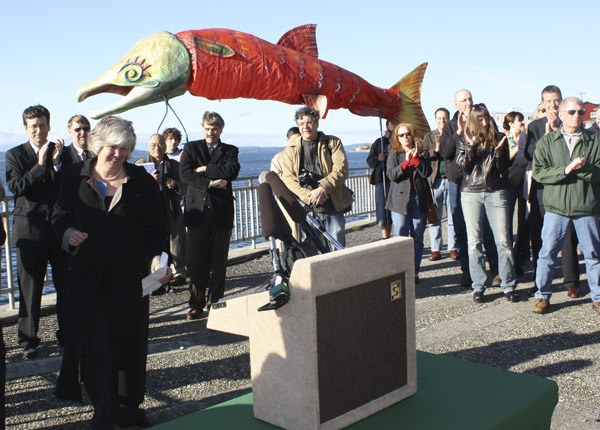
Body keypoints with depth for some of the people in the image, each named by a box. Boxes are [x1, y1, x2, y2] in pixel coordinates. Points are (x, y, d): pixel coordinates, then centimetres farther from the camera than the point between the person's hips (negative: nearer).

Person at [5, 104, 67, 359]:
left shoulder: (61, 152, 8)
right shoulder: (15, 155, 2)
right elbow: (16, 187, -12)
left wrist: (57, 164, -12)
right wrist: (41, 165, -15)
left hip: (60, 228, 2)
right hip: (30, 230, -2)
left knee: (66, 286, 8)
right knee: (30, 289, 4)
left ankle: (66, 334, 22)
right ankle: (28, 340, 14)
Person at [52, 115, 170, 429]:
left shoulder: (141, 181, 2)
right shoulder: (75, 176, 4)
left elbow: (154, 228, -1)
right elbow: (60, 214, 11)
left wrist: (157, 257, -17)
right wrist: (68, 233, -11)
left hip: (129, 274, 0)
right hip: (87, 273, 1)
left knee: (129, 340, 5)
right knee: (92, 341, -3)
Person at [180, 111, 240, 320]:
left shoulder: (230, 151, 11)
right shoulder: (191, 148, 11)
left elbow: (232, 171, -10)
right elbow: (184, 174, -5)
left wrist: (205, 169, -9)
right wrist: (210, 182, -14)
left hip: (221, 211, 1)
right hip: (197, 210, 0)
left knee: (219, 260, 6)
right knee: (197, 260, 0)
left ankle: (215, 301, 16)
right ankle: (196, 304, 8)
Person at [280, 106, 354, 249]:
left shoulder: (332, 143, 5)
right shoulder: (291, 149, 9)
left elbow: (341, 170, -6)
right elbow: (287, 178, 0)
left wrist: (322, 189, -19)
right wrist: (307, 195, -15)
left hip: (333, 207, -1)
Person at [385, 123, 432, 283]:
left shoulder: (423, 153, 10)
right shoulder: (394, 155, 8)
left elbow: (426, 173, -5)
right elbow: (391, 174, -7)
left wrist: (415, 158, -12)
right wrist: (406, 161, -15)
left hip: (419, 199, 1)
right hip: (400, 199, -1)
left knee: (417, 238, 3)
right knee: (400, 237, -7)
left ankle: (414, 273, 9)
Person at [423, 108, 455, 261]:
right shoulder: (428, 137, 12)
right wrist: (436, 149, -13)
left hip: (451, 180, -1)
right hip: (434, 181, 1)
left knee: (453, 217, 3)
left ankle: (453, 248, 11)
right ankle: (435, 249, 8)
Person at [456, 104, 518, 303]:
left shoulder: (498, 138, 7)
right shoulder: (465, 140, 7)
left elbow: (504, 167, 3)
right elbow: (464, 167, -4)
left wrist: (499, 152, -15)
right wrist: (471, 146, -15)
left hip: (496, 192, 0)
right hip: (471, 193, 0)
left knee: (503, 240, -2)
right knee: (474, 242, 3)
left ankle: (509, 286, 7)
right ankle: (478, 287, 11)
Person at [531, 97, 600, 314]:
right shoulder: (546, 141, 4)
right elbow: (538, 172, -6)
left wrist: (582, 169, -19)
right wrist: (565, 170, -17)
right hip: (556, 206, 0)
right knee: (548, 252, 3)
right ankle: (542, 295, 16)